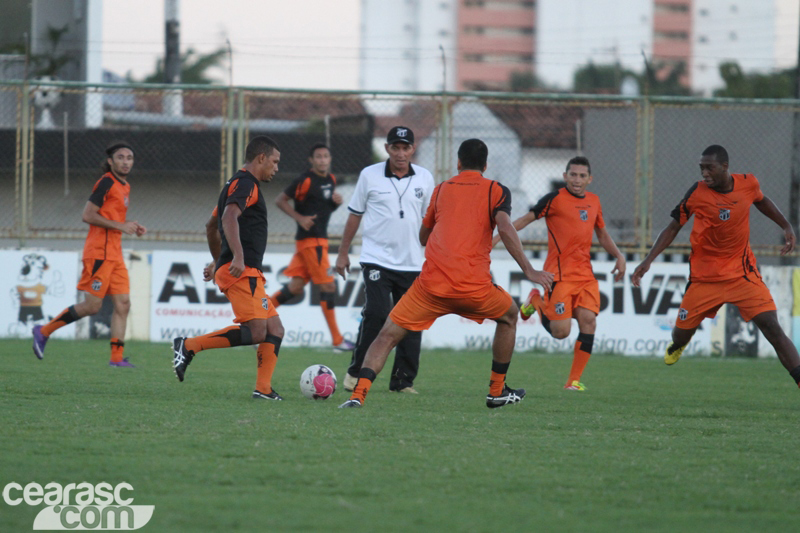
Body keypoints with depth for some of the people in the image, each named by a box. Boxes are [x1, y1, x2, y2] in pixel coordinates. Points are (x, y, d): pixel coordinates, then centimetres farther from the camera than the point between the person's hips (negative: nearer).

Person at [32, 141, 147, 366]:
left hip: (114, 253, 9)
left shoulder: (124, 186, 17)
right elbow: (88, 215, -17)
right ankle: (44, 332, 5)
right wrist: (120, 226, -17)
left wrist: (131, 227, 10)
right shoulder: (107, 182, -11)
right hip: (99, 252, -9)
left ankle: (117, 357, 0)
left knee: (123, 303, 0)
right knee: (92, 306, -8)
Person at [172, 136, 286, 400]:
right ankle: (189, 346, -19)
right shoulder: (246, 184, -7)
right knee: (255, 332, -21)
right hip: (242, 271, -11)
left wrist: (218, 262, 44)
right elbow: (229, 217, -26)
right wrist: (238, 256, -36)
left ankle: (263, 389, -1)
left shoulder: (238, 184, 25)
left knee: (275, 329, 7)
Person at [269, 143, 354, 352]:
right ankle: (337, 341, -4)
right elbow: (280, 200, -8)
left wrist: (336, 201, 1)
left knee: (296, 286, 9)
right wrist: (299, 217, -18)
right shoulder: (305, 180, -12)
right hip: (311, 239, -8)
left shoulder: (331, 180, 12)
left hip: (320, 238, 8)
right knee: (328, 286, -8)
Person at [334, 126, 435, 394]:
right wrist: (343, 253, 9)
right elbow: (354, 215, 7)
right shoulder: (370, 175, -2)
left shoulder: (424, 178, 5)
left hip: (412, 262, 3)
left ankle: (403, 381, 8)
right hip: (376, 259, -3)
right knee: (376, 312, -17)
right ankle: (356, 372, -3)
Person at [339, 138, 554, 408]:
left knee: (387, 336, 7)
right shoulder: (495, 191, 9)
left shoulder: (441, 190, 18)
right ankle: (497, 391, 30)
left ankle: (359, 393, -17)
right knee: (509, 316, 29)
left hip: (431, 284, 1)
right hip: (474, 286, -1)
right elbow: (505, 228, -10)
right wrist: (528, 270, -12)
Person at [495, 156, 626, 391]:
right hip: (559, 273, -5)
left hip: (585, 273, 5)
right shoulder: (555, 199, -5)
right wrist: (496, 238, -14)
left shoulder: (594, 201, 14)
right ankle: (537, 302, 21)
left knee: (588, 319, -13)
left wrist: (619, 255, 16)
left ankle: (574, 380, -2)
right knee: (561, 332, -11)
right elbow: (525, 219, -6)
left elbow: (602, 234, 28)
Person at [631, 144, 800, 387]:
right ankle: (677, 346, 47)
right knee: (681, 332, 8)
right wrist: (648, 260, -10)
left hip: (742, 274, 0)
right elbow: (673, 227, -3)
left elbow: (761, 201, 18)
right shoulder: (697, 193, -13)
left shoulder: (749, 184, -7)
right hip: (704, 276, 0)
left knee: (772, 328, -15)